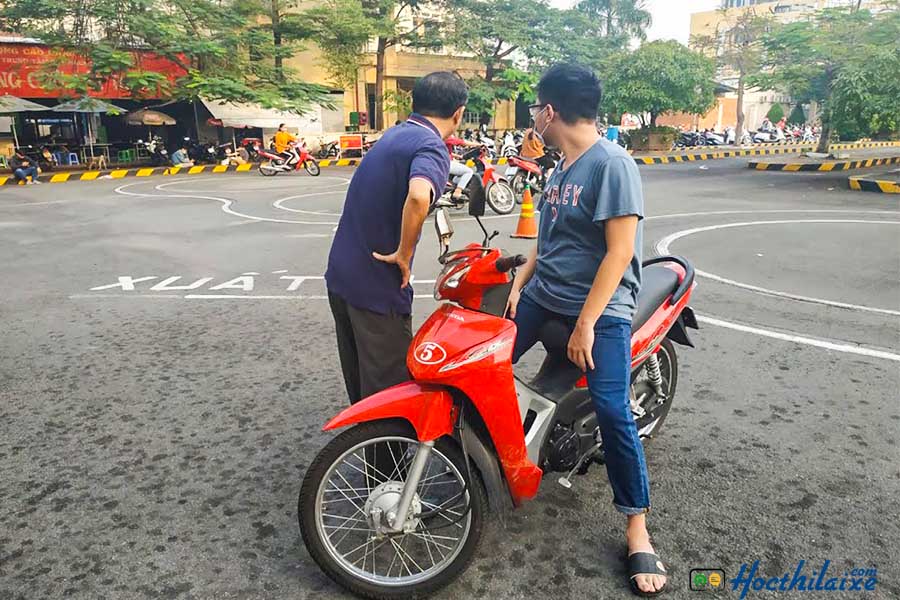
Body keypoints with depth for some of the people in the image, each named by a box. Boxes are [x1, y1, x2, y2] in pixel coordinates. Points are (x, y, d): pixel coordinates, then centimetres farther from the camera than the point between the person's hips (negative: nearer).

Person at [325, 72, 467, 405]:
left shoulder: (393, 135, 11)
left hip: (340, 275, 9)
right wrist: (404, 254, -24)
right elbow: (418, 197, -37)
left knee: (359, 377, 23)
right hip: (378, 288, -9)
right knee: (388, 390, 5)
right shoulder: (432, 147, -16)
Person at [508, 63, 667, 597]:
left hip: (602, 308, -8)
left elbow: (620, 251, -20)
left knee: (613, 413, -14)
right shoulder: (562, 168, 12)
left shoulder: (612, 164, -16)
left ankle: (638, 531, 3)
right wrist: (518, 285, 9)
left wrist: (586, 323, -21)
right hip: (544, 296, 9)